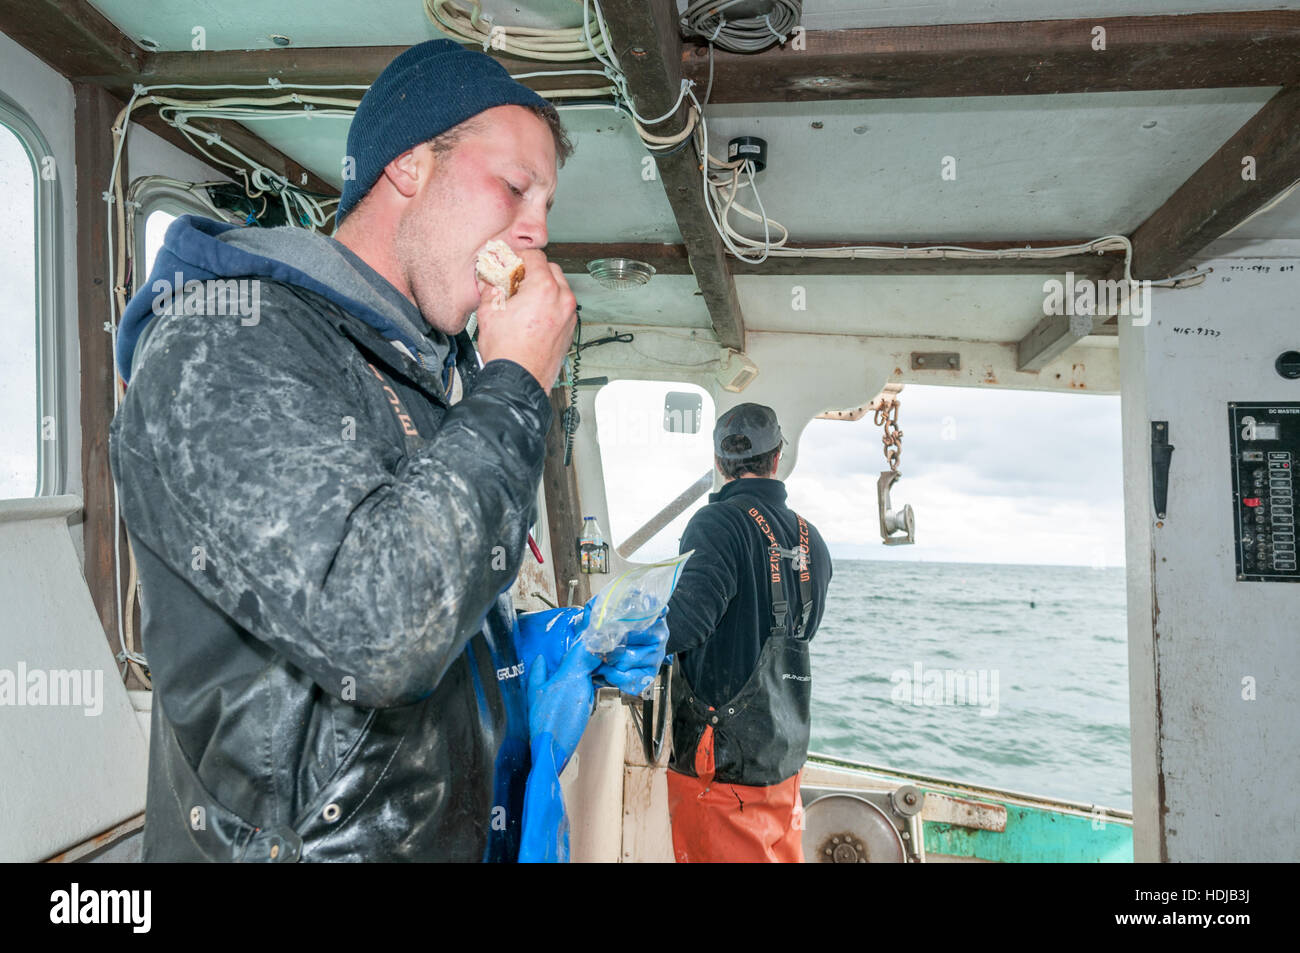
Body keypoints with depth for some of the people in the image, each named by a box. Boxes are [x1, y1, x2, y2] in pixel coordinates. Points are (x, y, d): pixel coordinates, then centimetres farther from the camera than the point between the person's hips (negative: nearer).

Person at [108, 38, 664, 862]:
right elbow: (373, 629, -33)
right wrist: (516, 386, -23)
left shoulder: (442, 375, 8)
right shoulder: (222, 341, -19)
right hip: (302, 840, -8)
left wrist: (548, 660, -1)